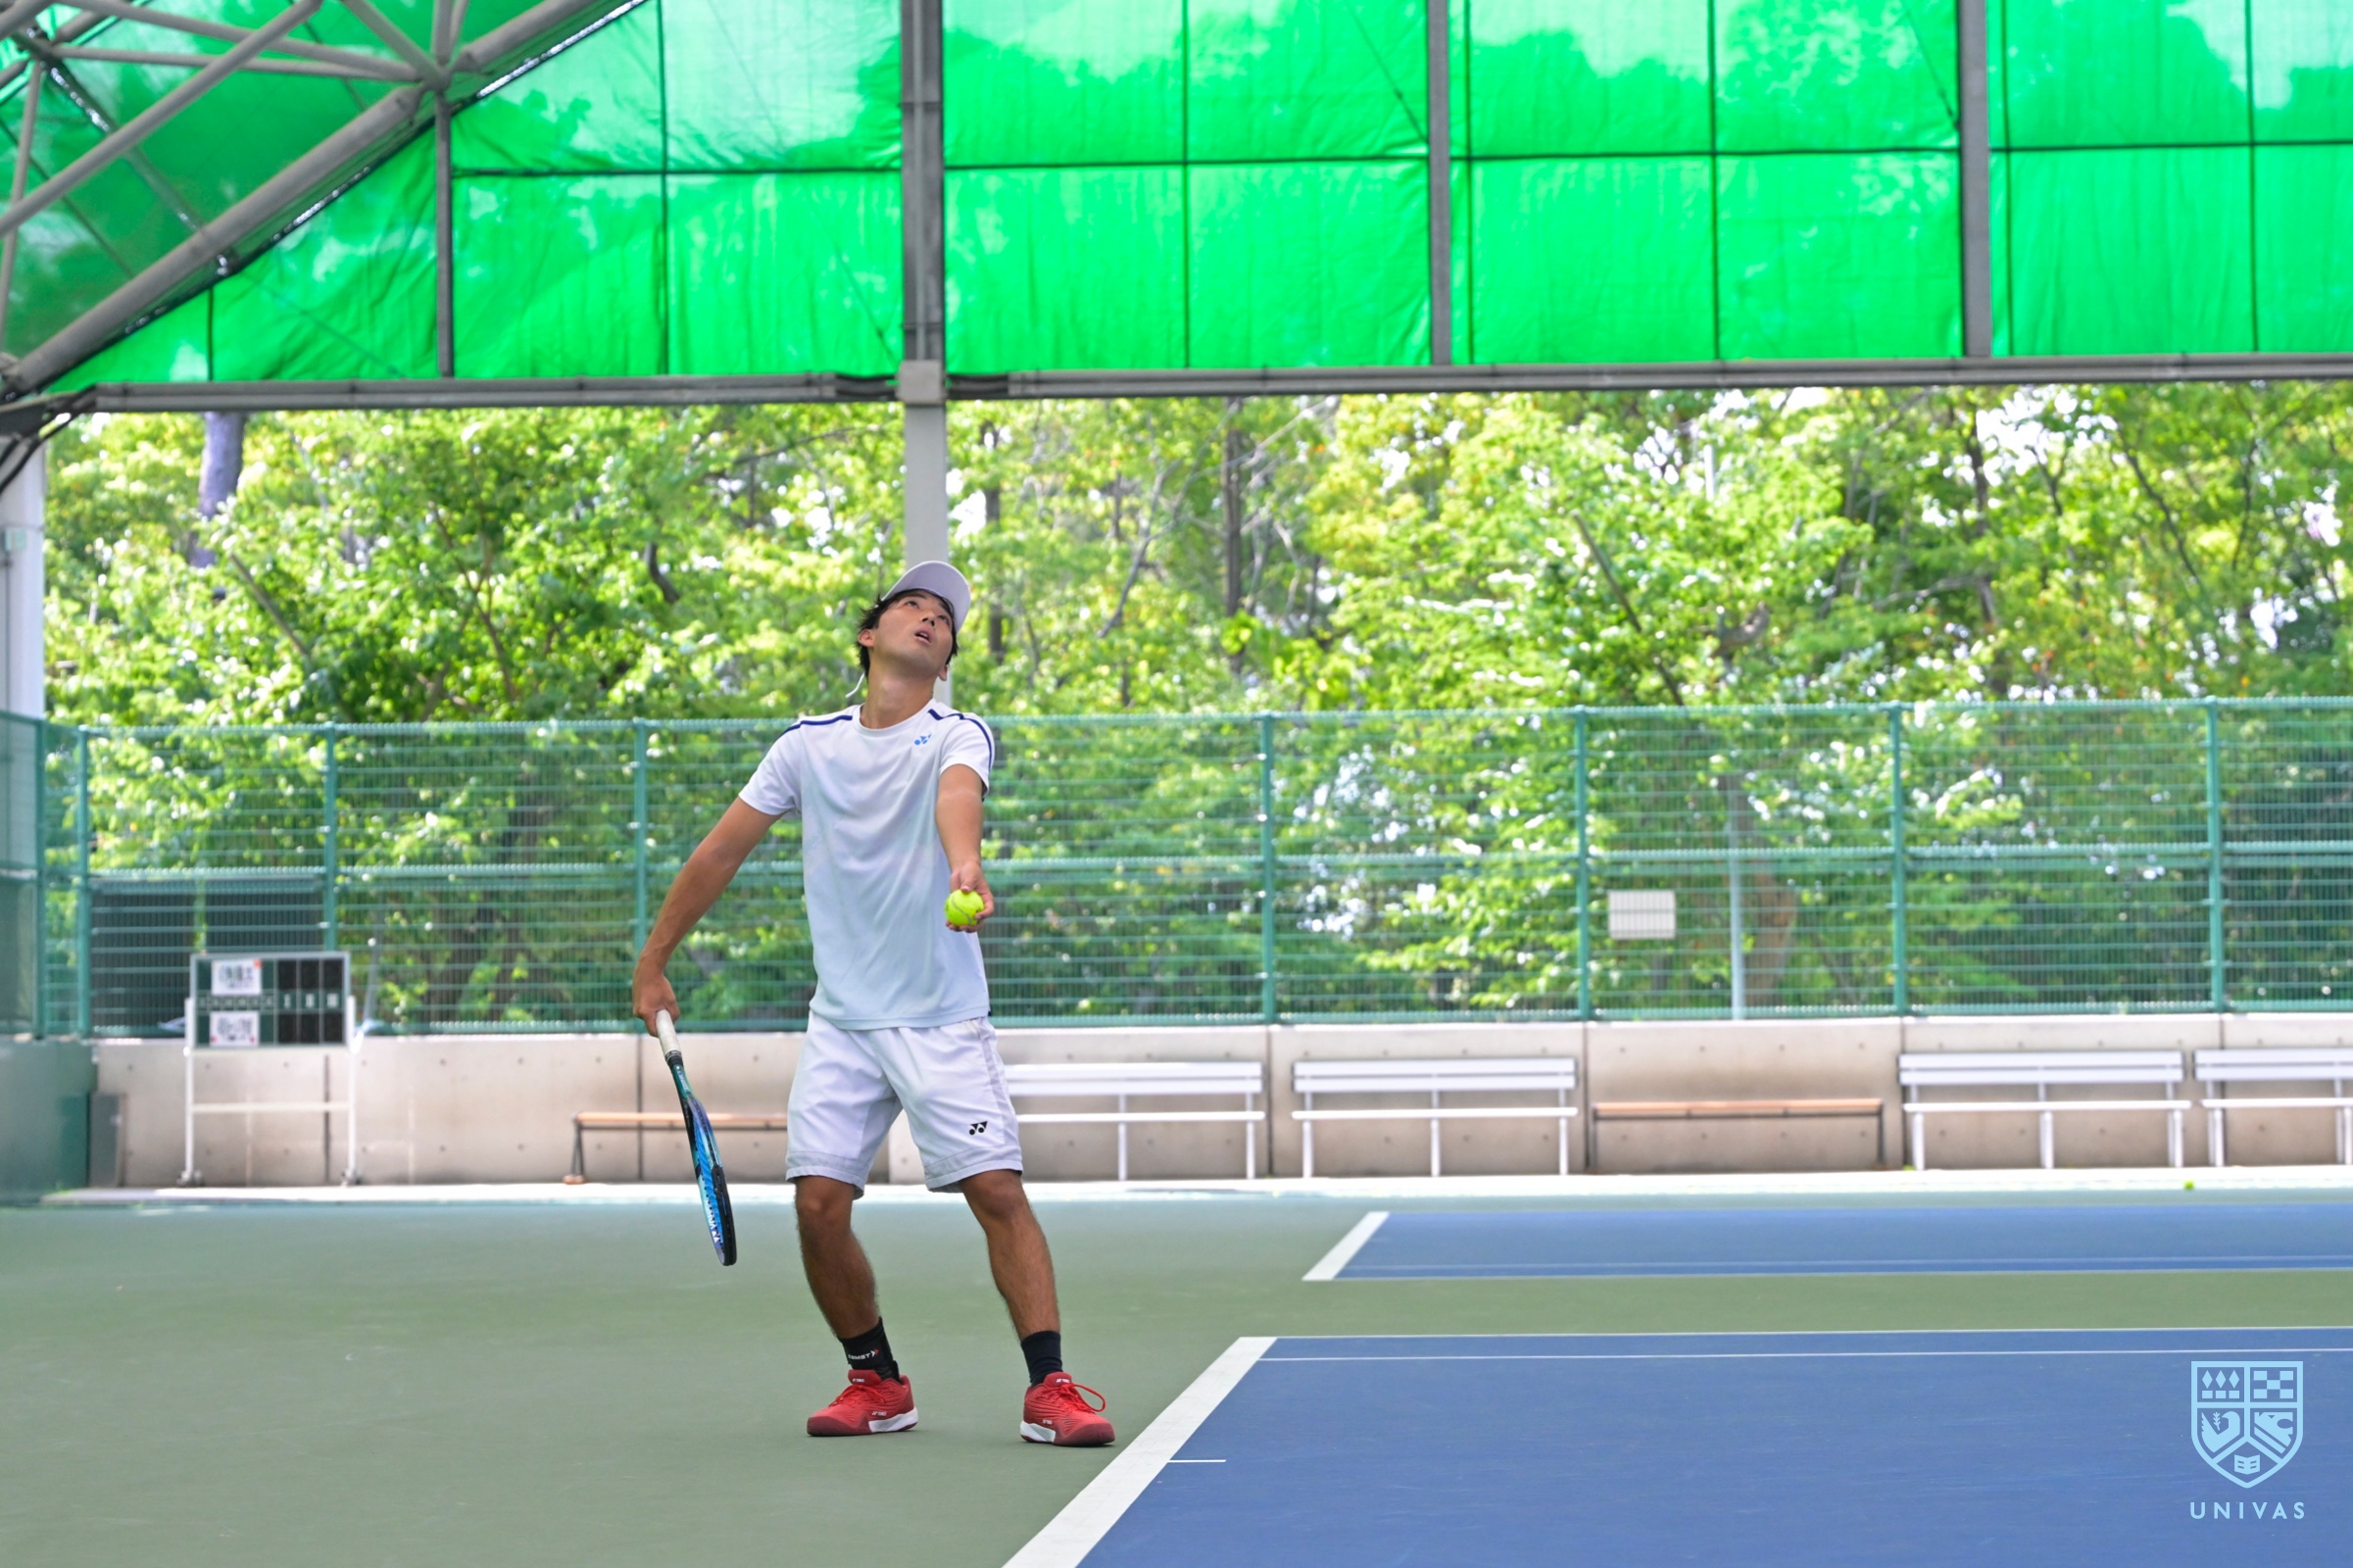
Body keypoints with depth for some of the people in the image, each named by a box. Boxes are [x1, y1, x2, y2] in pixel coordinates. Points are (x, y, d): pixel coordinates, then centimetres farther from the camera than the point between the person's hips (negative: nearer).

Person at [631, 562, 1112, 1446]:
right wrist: (653, 961, 12)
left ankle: (1049, 1388, -7)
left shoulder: (958, 737, -2)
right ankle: (877, 1382, 14)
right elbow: (721, 851, 12)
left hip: (943, 1020, -3)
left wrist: (964, 866, -48)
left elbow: (957, 799, -27)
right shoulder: (808, 744, 7)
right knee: (818, 1203, -5)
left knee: (997, 1192, -12)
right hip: (840, 1023, 3)